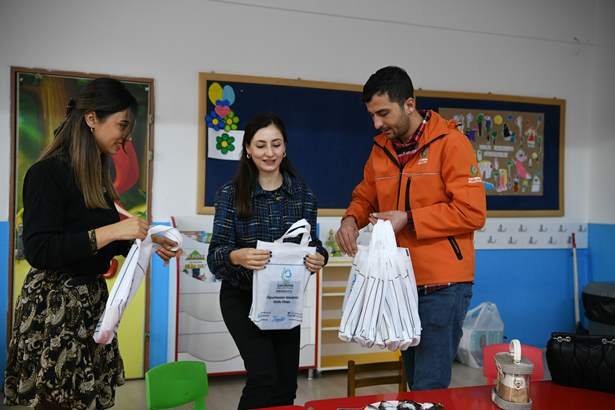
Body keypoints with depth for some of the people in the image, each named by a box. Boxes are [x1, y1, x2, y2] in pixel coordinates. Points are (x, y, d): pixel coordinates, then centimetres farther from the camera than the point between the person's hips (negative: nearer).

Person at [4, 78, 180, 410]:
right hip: (54, 304, -8)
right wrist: (109, 232, -24)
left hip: (92, 298, 8)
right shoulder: (47, 173, -13)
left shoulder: (97, 173, 11)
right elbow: (38, 251, -21)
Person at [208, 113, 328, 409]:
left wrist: (320, 257, -19)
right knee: (264, 377, -12)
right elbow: (216, 252, -13)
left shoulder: (302, 193, -1)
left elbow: (311, 242, 4)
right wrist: (236, 256, -34)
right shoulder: (230, 194, -9)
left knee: (286, 384, 8)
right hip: (242, 298, -3)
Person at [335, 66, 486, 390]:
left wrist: (408, 219, -18)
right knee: (414, 383, 17)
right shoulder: (381, 148, 8)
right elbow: (365, 196, 18)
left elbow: (472, 212, -16)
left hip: (442, 286, -6)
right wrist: (351, 219, -4)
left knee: (429, 389, -5)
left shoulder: (450, 143, -11)